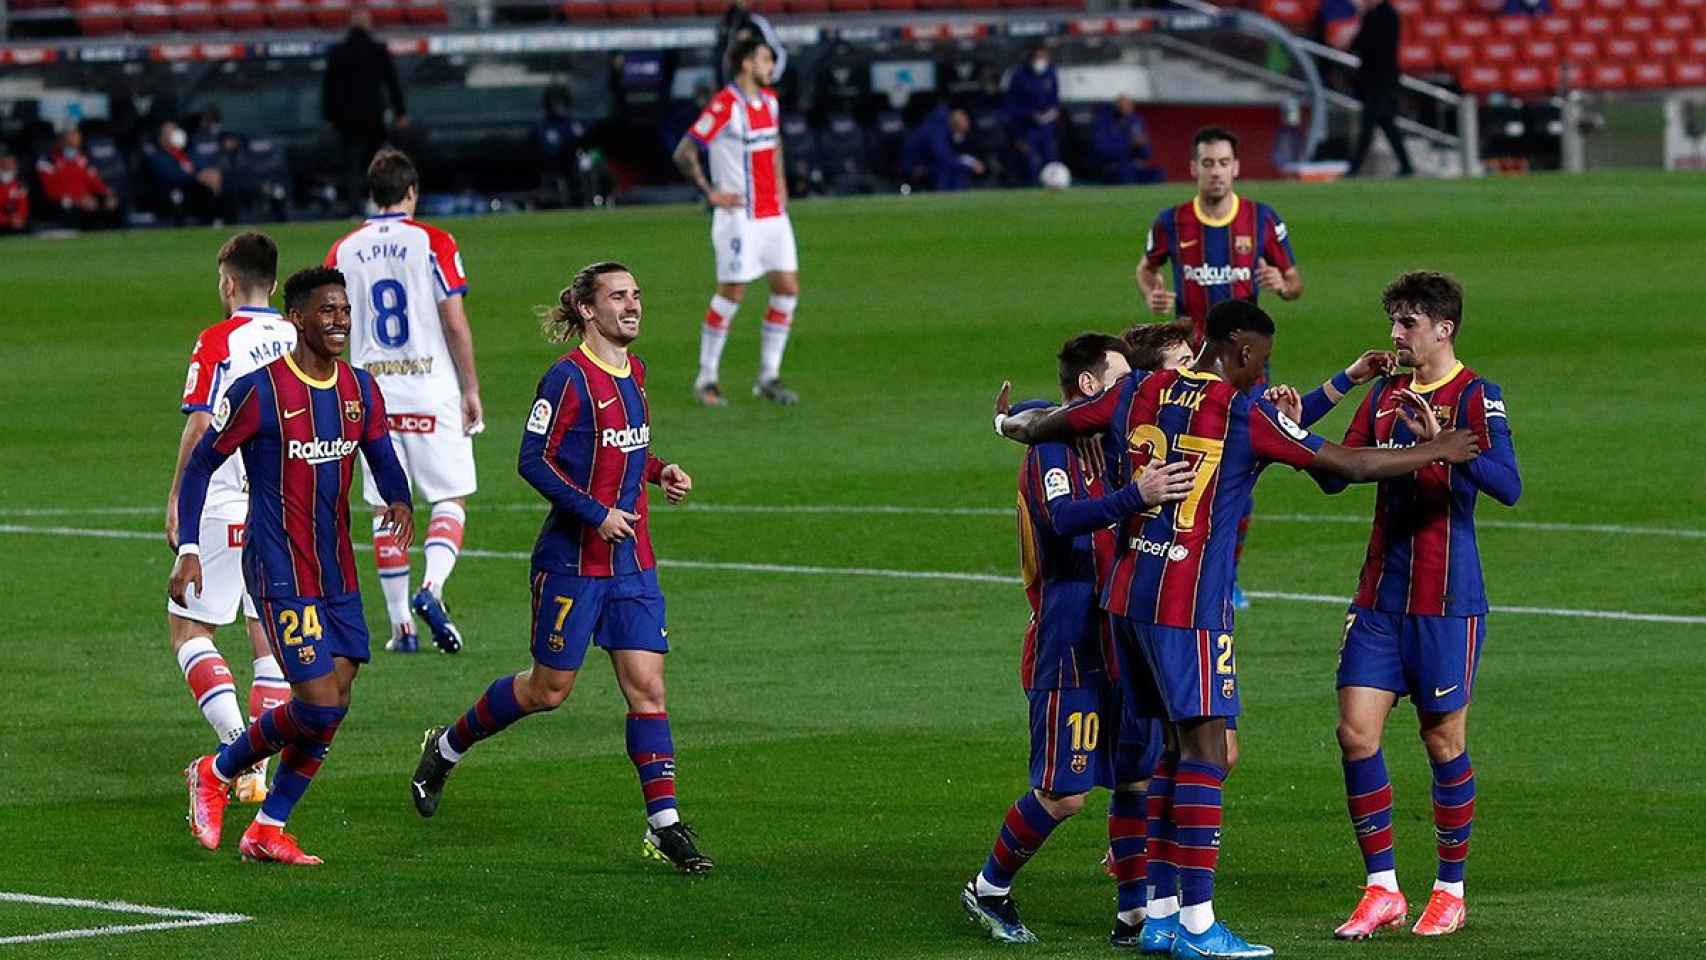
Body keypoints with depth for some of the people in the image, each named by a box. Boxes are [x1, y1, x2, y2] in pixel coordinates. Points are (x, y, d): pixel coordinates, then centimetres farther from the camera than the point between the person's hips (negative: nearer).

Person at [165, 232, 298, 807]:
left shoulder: (217, 343, -8)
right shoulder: (300, 343, 7)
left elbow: (200, 427, -13)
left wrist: (176, 497, -4)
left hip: (224, 507, -5)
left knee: (188, 628, 4)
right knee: (270, 638, 9)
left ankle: (236, 739, -15)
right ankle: (257, 769, 7)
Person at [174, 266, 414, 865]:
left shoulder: (360, 390, 5)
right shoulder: (258, 391, -13)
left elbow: (383, 459, 13)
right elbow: (199, 467, -5)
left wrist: (401, 502, -11)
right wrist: (188, 551, -11)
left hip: (338, 573, 7)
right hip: (281, 575, -7)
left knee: (335, 702, 5)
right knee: (317, 704, -13)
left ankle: (268, 829, 16)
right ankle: (215, 773, 11)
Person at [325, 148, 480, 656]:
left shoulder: (343, 251, 5)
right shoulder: (433, 242, -5)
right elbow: (455, 324, -8)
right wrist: (471, 390, 1)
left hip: (371, 393, 3)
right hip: (431, 388, -3)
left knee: (386, 510, 8)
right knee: (450, 499, 6)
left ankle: (401, 626, 9)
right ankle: (431, 588, -18)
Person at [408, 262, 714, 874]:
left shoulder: (633, 372, 10)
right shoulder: (569, 378, -14)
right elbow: (534, 460, -16)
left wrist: (658, 472, 5)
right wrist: (597, 513, -21)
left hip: (632, 560, 6)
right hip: (572, 559, -6)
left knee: (647, 687, -3)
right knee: (549, 690, 4)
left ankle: (664, 827, -4)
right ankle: (446, 748, 28)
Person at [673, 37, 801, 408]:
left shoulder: (769, 101, 10)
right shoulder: (725, 105, -14)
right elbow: (683, 154, -13)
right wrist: (711, 193, -13)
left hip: (773, 214, 8)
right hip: (739, 215, -8)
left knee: (788, 290, 3)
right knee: (731, 294, -4)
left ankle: (768, 377, 11)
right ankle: (706, 378, 8)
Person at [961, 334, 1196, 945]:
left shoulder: (1105, 445, 14)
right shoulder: (1053, 447, -12)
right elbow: (1064, 517, -30)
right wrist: (1136, 496, -46)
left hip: (1114, 644, 8)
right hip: (1068, 648, -8)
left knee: (1138, 779, 4)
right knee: (1063, 794, -5)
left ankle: (1137, 913, 9)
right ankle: (988, 891, 12)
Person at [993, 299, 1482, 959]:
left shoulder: (1142, 393, 8)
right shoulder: (1244, 413, -9)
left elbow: (1047, 425, 20)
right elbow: (1349, 464, -8)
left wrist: (1008, 424, 43)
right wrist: (1435, 454, 5)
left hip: (1128, 594, 8)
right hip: (1191, 605, -8)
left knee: (1179, 745, 15)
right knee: (1205, 753, -6)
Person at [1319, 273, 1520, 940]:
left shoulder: (1475, 397, -8)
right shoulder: (1384, 395, 12)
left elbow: (1508, 486, -21)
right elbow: (1336, 473, 12)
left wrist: (1441, 441, -33)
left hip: (1447, 600, -6)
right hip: (1379, 596, 6)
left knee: (1443, 742, 2)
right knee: (1356, 731, -3)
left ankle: (1450, 892, 15)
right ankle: (1382, 892, 4)